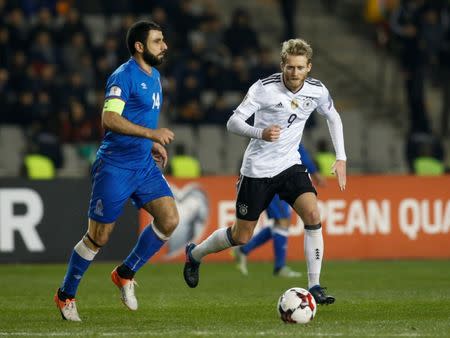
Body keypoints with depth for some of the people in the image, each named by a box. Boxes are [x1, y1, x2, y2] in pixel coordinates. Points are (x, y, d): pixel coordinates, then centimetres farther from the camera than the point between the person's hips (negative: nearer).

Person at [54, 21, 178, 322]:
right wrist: (151, 133, -31)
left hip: (145, 166, 8)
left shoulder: (154, 76, 12)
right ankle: (66, 295, 19)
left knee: (169, 220, -8)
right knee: (99, 237, 0)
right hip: (115, 167, -8)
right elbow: (110, 119, -27)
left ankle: (126, 274, 10)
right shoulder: (124, 76, -15)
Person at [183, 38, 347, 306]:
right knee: (241, 236, 5)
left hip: (290, 165, 3)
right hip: (258, 170, -3)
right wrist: (259, 133, -39)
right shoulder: (264, 88, -20)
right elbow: (233, 122, -20)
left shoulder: (316, 91, -6)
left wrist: (341, 158, 6)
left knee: (313, 215, -21)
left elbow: (334, 118, 14)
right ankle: (195, 254, 35)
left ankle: (315, 287, -15)